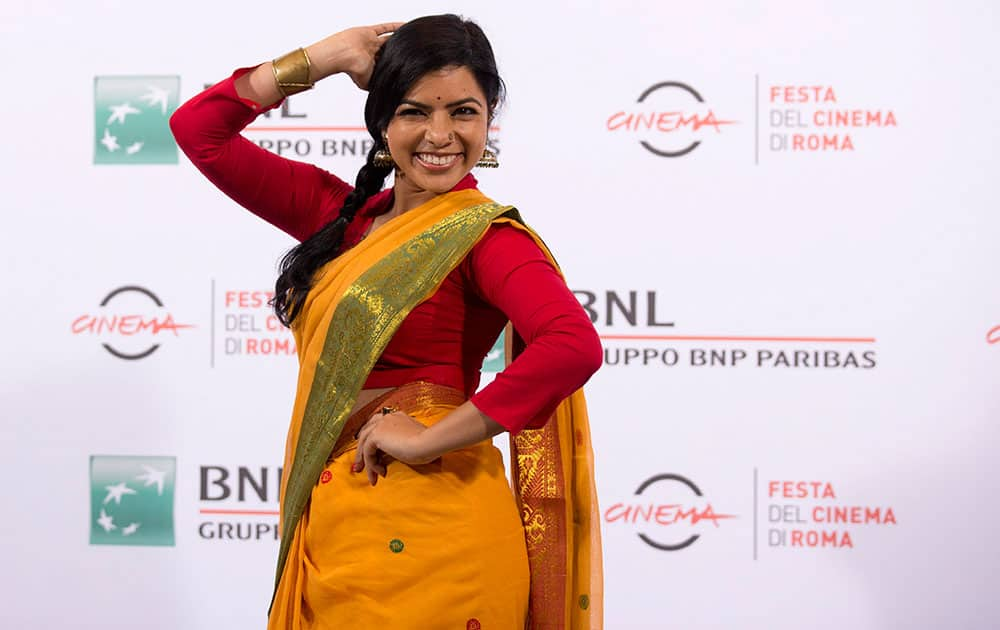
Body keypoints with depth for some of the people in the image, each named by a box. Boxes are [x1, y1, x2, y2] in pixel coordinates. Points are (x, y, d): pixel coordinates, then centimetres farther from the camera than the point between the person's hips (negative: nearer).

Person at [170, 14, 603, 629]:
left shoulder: (486, 235, -10)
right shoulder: (340, 215, 9)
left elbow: (574, 346, -28)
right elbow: (198, 129, 11)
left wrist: (431, 437, -23)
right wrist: (324, 57, 5)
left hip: (424, 537, -6)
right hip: (327, 529, 6)